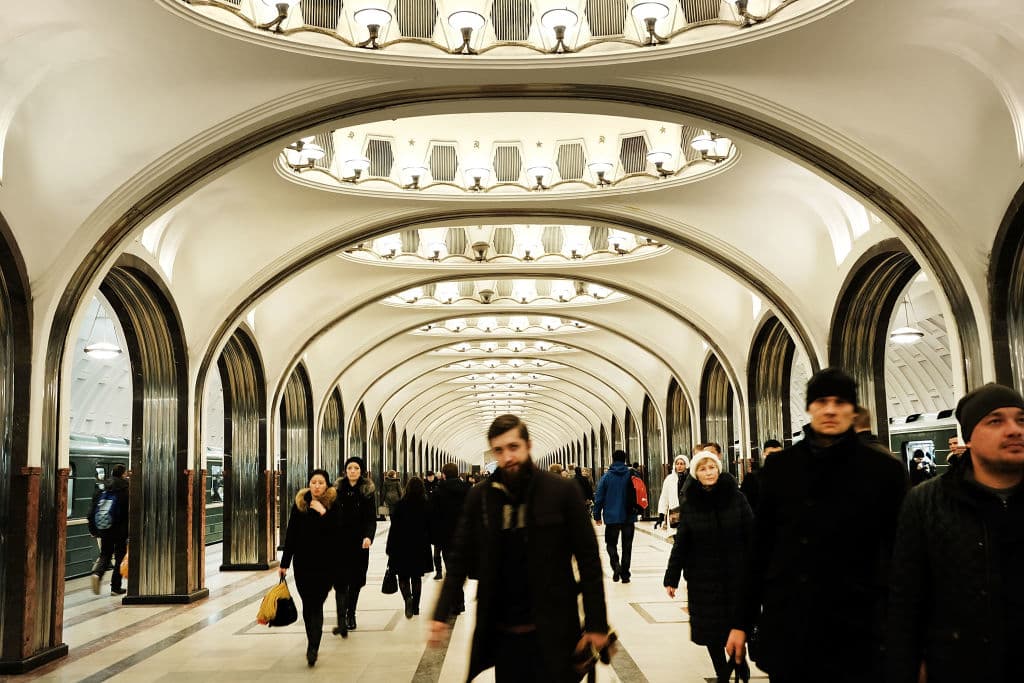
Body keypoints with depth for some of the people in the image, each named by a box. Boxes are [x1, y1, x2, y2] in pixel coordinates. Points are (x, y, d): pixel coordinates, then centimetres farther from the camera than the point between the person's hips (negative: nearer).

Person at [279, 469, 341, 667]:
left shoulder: (334, 504, -3)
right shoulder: (300, 504, 4)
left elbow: (340, 532, -13)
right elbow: (290, 535, 6)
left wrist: (324, 513, -20)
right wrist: (284, 563, 5)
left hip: (326, 562, -3)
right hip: (303, 562, 3)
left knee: (316, 605, -8)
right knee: (308, 604, 10)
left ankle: (312, 648, -11)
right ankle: (313, 644, 26)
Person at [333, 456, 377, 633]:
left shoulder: (367, 491, 1)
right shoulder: (337, 489, 3)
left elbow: (372, 518, -3)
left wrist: (369, 536, -19)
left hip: (359, 542, 1)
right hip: (340, 541, -1)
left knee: (356, 581, 8)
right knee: (341, 580, -9)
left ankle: (351, 616, 23)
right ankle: (341, 621, -12)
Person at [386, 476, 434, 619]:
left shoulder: (400, 505, -9)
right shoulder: (426, 505, -4)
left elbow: (394, 527, -8)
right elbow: (430, 527, 1)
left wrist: (390, 548, -2)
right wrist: (428, 541, 14)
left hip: (402, 546, -2)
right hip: (420, 547, 2)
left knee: (403, 576, 8)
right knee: (417, 577, 13)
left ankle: (407, 597, -18)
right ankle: (415, 606, 15)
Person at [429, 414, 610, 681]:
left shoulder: (563, 491, -7)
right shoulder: (479, 497, 1)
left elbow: (589, 561, -5)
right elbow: (461, 559, 5)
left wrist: (596, 624, -7)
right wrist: (441, 614, -5)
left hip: (552, 632, -2)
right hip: (502, 634, 3)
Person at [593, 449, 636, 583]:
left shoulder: (606, 477, -3)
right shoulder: (631, 475, -2)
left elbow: (599, 497, -3)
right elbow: (637, 495, -3)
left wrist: (597, 515, 4)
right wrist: (637, 510, 8)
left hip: (611, 517, -1)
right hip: (628, 517, 1)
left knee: (611, 543, 14)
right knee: (627, 546, 11)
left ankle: (616, 565, -10)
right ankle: (625, 574, 11)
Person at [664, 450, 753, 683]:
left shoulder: (736, 498, -4)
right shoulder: (689, 504, -1)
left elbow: (752, 537, -4)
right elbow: (681, 542, 1)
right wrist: (671, 577, 0)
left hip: (736, 575, -1)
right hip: (703, 578, 1)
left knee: (738, 627, 4)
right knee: (710, 629, 5)